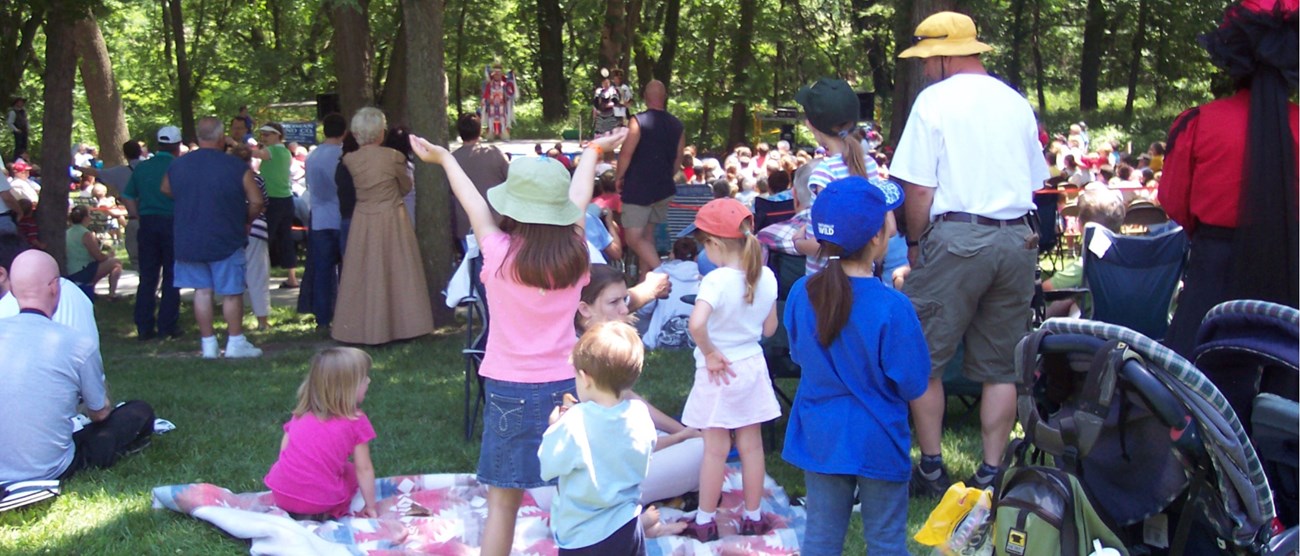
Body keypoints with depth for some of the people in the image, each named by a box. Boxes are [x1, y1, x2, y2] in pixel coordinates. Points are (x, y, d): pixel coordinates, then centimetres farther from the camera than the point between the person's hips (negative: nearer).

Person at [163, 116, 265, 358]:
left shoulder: (177, 165, 1)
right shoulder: (237, 167, -12)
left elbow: (166, 190, 19)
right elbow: (256, 202, -11)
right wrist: (246, 221, 8)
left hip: (189, 240, 4)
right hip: (226, 240, -4)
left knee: (202, 290, 10)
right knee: (232, 292, 6)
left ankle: (208, 344, 13)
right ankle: (236, 342, 10)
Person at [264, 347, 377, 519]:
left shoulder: (301, 414, 12)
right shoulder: (356, 421, -2)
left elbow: (283, 450, 12)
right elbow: (364, 469, -1)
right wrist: (370, 506, 8)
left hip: (281, 494, 4)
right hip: (321, 503, -4)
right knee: (351, 470, 22)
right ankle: (328, 514, 2)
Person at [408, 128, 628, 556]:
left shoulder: (499, 253, -13)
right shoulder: (573, 252, -6)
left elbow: (471, 202, 5)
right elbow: (578, 196, 13)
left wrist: (444, 158, 23)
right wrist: (592, 151, 32)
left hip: (510, 389, -2)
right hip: (565, 386, 2)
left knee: (502, 503, 7)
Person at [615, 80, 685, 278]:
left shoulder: (639, 121, -14)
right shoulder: (676, 125, 4)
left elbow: (627, 153, -16)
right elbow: (678, 160, 11)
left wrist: (619, 177, -2)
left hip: (638, 188, -6)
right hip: (663, 190, 6)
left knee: (634, 238, -7)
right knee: (647, 235, 17)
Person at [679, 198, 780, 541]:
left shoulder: (716, 281, -23)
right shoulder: (766, 277, -5)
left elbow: (696, 324, -38)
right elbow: (769, 329, 6)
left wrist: (709, 353, -23)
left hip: (720, 371, -5)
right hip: (752, 367, 5)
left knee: (715, 449, 5)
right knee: (751, 445, 14)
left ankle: (705, 522, 16)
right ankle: (753, 517, 25)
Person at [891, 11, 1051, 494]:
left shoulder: (935, 100, -4)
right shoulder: (1017, 103, 12)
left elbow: (918, 187, -8)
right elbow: (1035, 182, 16)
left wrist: (915, 243, 4)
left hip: (956, 237, -5)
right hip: (1018, 239, 6)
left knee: (924, 358, 6)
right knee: (1001, 364, 10)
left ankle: (932, 468, 8)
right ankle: (991, 472, 12)